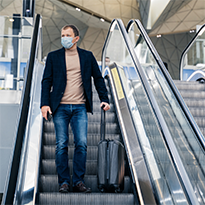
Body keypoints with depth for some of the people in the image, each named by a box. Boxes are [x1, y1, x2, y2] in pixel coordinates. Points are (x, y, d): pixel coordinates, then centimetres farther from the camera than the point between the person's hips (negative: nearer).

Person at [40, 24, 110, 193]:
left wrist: (104, 99, 5)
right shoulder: (53, 56, 8)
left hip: (80, 107, 1)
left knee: (82, 144, -4)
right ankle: (64, 182, 10)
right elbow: (46, 81, 5)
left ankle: (78, 181, 7)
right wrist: (45, 103, -5)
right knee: (61, 145, 0)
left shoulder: (87, 56, 10)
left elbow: (98, 78, 14)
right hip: (60, 107, 0)